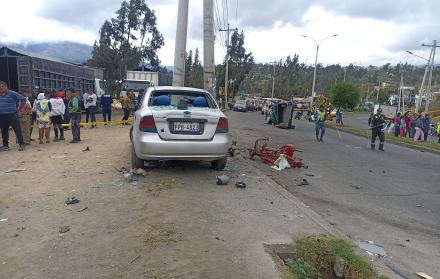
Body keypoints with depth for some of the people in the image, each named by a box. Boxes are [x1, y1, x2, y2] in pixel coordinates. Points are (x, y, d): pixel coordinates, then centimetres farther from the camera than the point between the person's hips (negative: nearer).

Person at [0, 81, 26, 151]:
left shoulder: (12, 94, -5)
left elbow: (23, 99, -4)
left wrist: (19, 107, -4)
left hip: (12, 115, -6)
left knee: (18, 131, -6)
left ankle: (22, 144, -2)